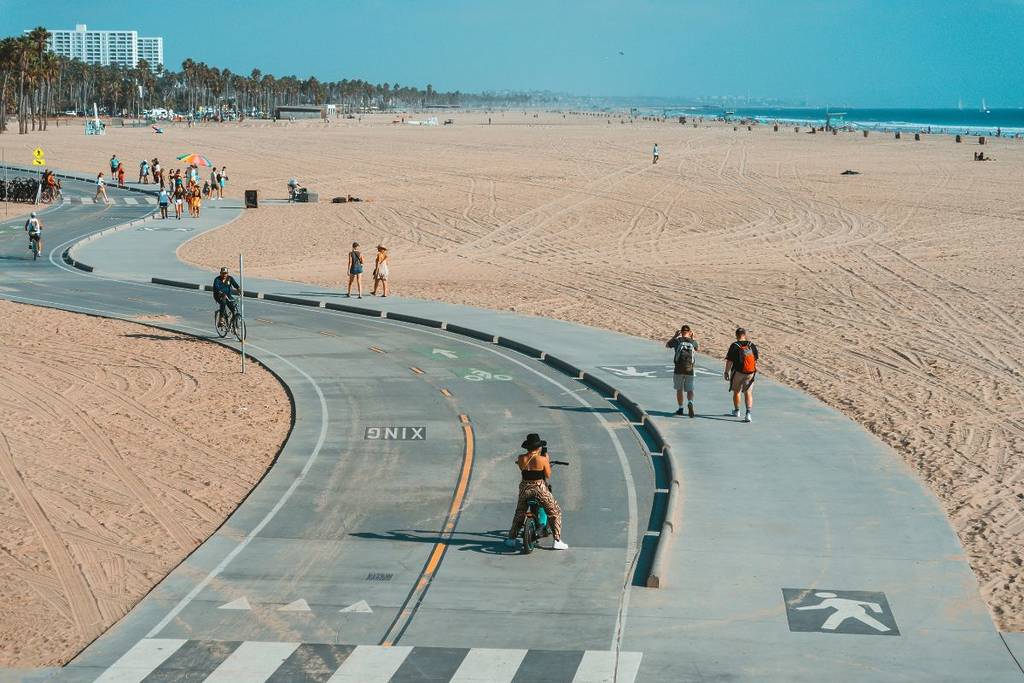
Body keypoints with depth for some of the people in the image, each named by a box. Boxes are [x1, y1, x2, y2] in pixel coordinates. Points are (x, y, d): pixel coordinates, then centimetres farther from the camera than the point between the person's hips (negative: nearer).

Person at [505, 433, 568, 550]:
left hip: (525, 488, 3)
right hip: (540, 489, -3)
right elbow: (548, 476, -4)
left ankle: (511, 539, 26)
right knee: (555, 512, 12)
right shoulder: (542, 459, -14)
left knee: (519, 513, 24)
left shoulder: (521, 458, -4)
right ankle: (557, 541, 8)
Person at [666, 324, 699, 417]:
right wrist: (692, 338, 24)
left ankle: (680, 408, 15)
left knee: (679, 389, 13)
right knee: (689, 390, 4)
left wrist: (675, 336, 22)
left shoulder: (677, 340, -3)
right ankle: (690, 403, -24)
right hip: (690, 369, 1)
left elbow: (667, 345, 17)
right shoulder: (693, 342, 2)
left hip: (678, 369, -1)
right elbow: (698, 347, 27)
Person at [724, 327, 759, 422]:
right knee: (748, 393, 1)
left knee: (736, 391, 18)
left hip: (737, 372, -2)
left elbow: (729, 361, -9)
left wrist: (726, 372, 1)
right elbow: (756, 360, 10)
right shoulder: (752, 345, 1)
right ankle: (748, 413, -17)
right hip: (750, 373, 2)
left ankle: (736, 411, 33)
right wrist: (755, 370, 24)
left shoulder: (734, 346, -9)